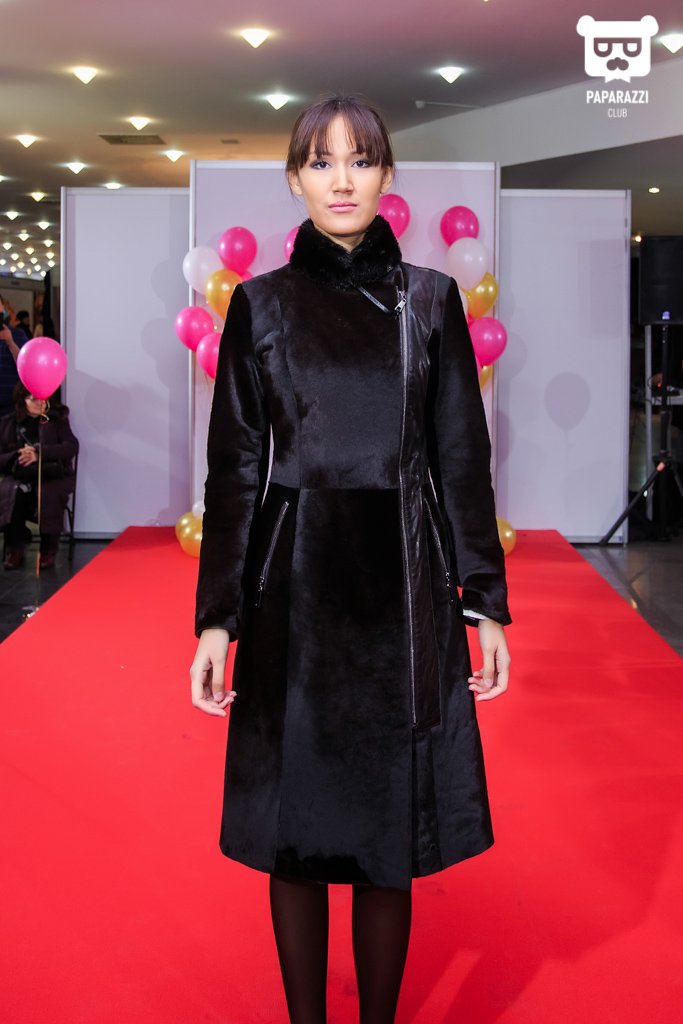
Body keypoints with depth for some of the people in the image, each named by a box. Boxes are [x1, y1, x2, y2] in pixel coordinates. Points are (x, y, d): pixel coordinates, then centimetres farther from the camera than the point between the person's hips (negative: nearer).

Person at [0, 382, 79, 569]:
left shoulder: (56, 419, 8)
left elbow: (72, 447, -6)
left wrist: (38, 453, -18)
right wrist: (18, 456, -17)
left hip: (53, 476, -1)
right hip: (20, 477, 1)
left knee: (49, 494, -34)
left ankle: (48, 550, -18)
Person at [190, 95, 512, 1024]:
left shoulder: (431, 301, 6)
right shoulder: (262, 304, 4)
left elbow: (462, 459, 6)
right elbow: (235, 467, 3)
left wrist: (487, 602, 1)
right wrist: (216, 618, -3)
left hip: (405, 596, 0)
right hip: (294, 596, 0)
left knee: (390, 839, 7)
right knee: (297, 836, 7)